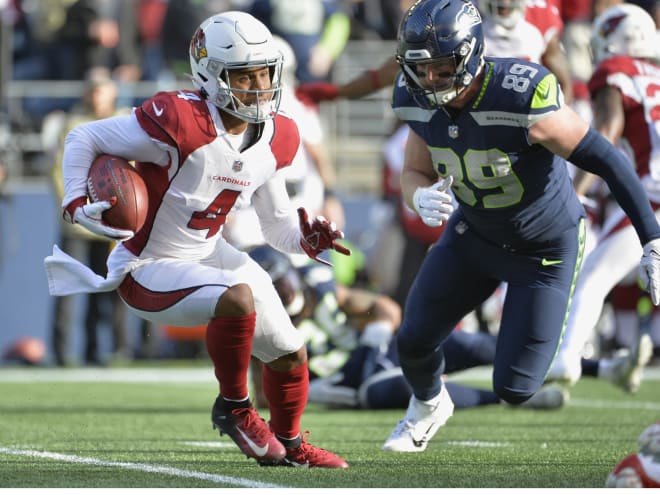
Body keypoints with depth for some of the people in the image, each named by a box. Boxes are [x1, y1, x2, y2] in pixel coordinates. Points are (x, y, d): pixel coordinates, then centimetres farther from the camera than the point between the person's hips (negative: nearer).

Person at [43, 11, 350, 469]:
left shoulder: (274, 141, -4)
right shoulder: (181, 123, -28)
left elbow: (279, 227, 8)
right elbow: (83, 138, -17)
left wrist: (308, 239, -14)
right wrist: (77, 205, -29)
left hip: (210, 254, 8)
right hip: (147, 270, -8)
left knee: (290, 354, 11)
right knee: (237, 298, -34)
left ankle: (289, 444, 40)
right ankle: (234, 409, -9)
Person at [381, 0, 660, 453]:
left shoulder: (523, 100, -36)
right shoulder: (421, 102, -16)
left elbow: (606, 160, -28)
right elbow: (414, 174, -1)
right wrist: (421, 198, -28)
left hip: (546, 250, -5)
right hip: (475, 234, 5)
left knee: (514, 387, -6)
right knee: (415, 340, 7)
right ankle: (429, 406, 42)